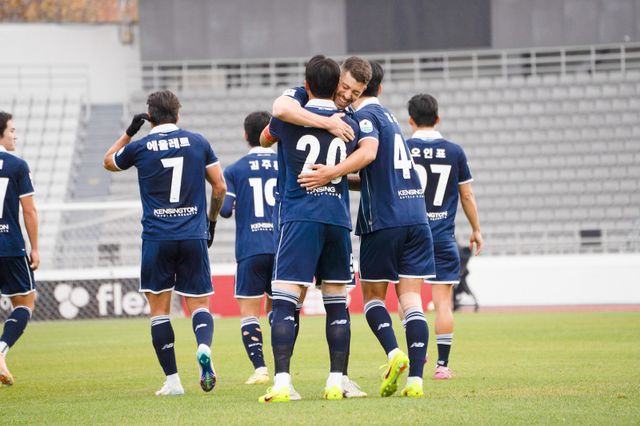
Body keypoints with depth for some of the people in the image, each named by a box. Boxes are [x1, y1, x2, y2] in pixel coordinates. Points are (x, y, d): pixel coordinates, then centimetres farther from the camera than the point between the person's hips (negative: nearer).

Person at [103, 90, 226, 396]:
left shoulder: (139, 147, -1)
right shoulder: (198, 142, 4)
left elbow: (109, 162, 21)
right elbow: (220, 186, 7)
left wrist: (129, 132, 25)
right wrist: (212, 221, 21)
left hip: (156, 239, -1)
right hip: (194, 237, 1)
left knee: (159, 309, 7)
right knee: (198, 304, 6)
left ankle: (172, 380, 1)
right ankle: (204, 347, -26)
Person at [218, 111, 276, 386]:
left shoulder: (234, 170, 2)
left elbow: (224, 210, -5)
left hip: (250, 250, -2)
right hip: (282, 247, 2)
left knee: (248, 311, 1)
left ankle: (259, 368, -14)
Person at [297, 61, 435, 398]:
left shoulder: (364, 115, -3)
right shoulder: (388, 116, 22)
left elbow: (368, 152, -24)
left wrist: (332, 173, -28)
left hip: (383, 219, -6)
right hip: (416, 216, 6)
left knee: (373, 295, 8)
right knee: (411, 299, 1)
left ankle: (394, 353, -15)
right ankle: (416, 379, -9)